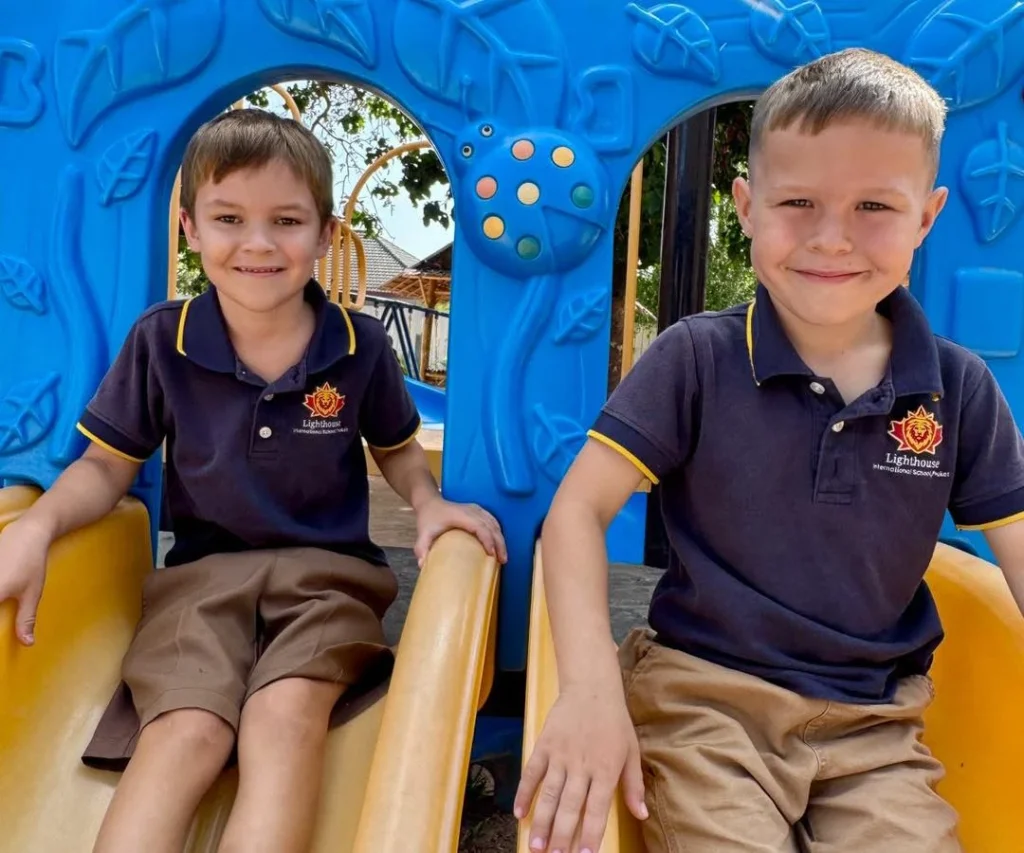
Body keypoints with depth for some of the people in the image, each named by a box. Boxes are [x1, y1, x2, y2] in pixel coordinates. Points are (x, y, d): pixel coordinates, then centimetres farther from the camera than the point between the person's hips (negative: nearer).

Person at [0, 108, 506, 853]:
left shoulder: (361, 346, -2)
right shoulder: (161, 341, -2)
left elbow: (397, 450, 14)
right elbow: (108, 464, 5)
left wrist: (429, 504, -8)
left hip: (326, 568, 0)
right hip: (202, 569, 1)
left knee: (284, 715, -29)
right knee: (184, 734, -26)